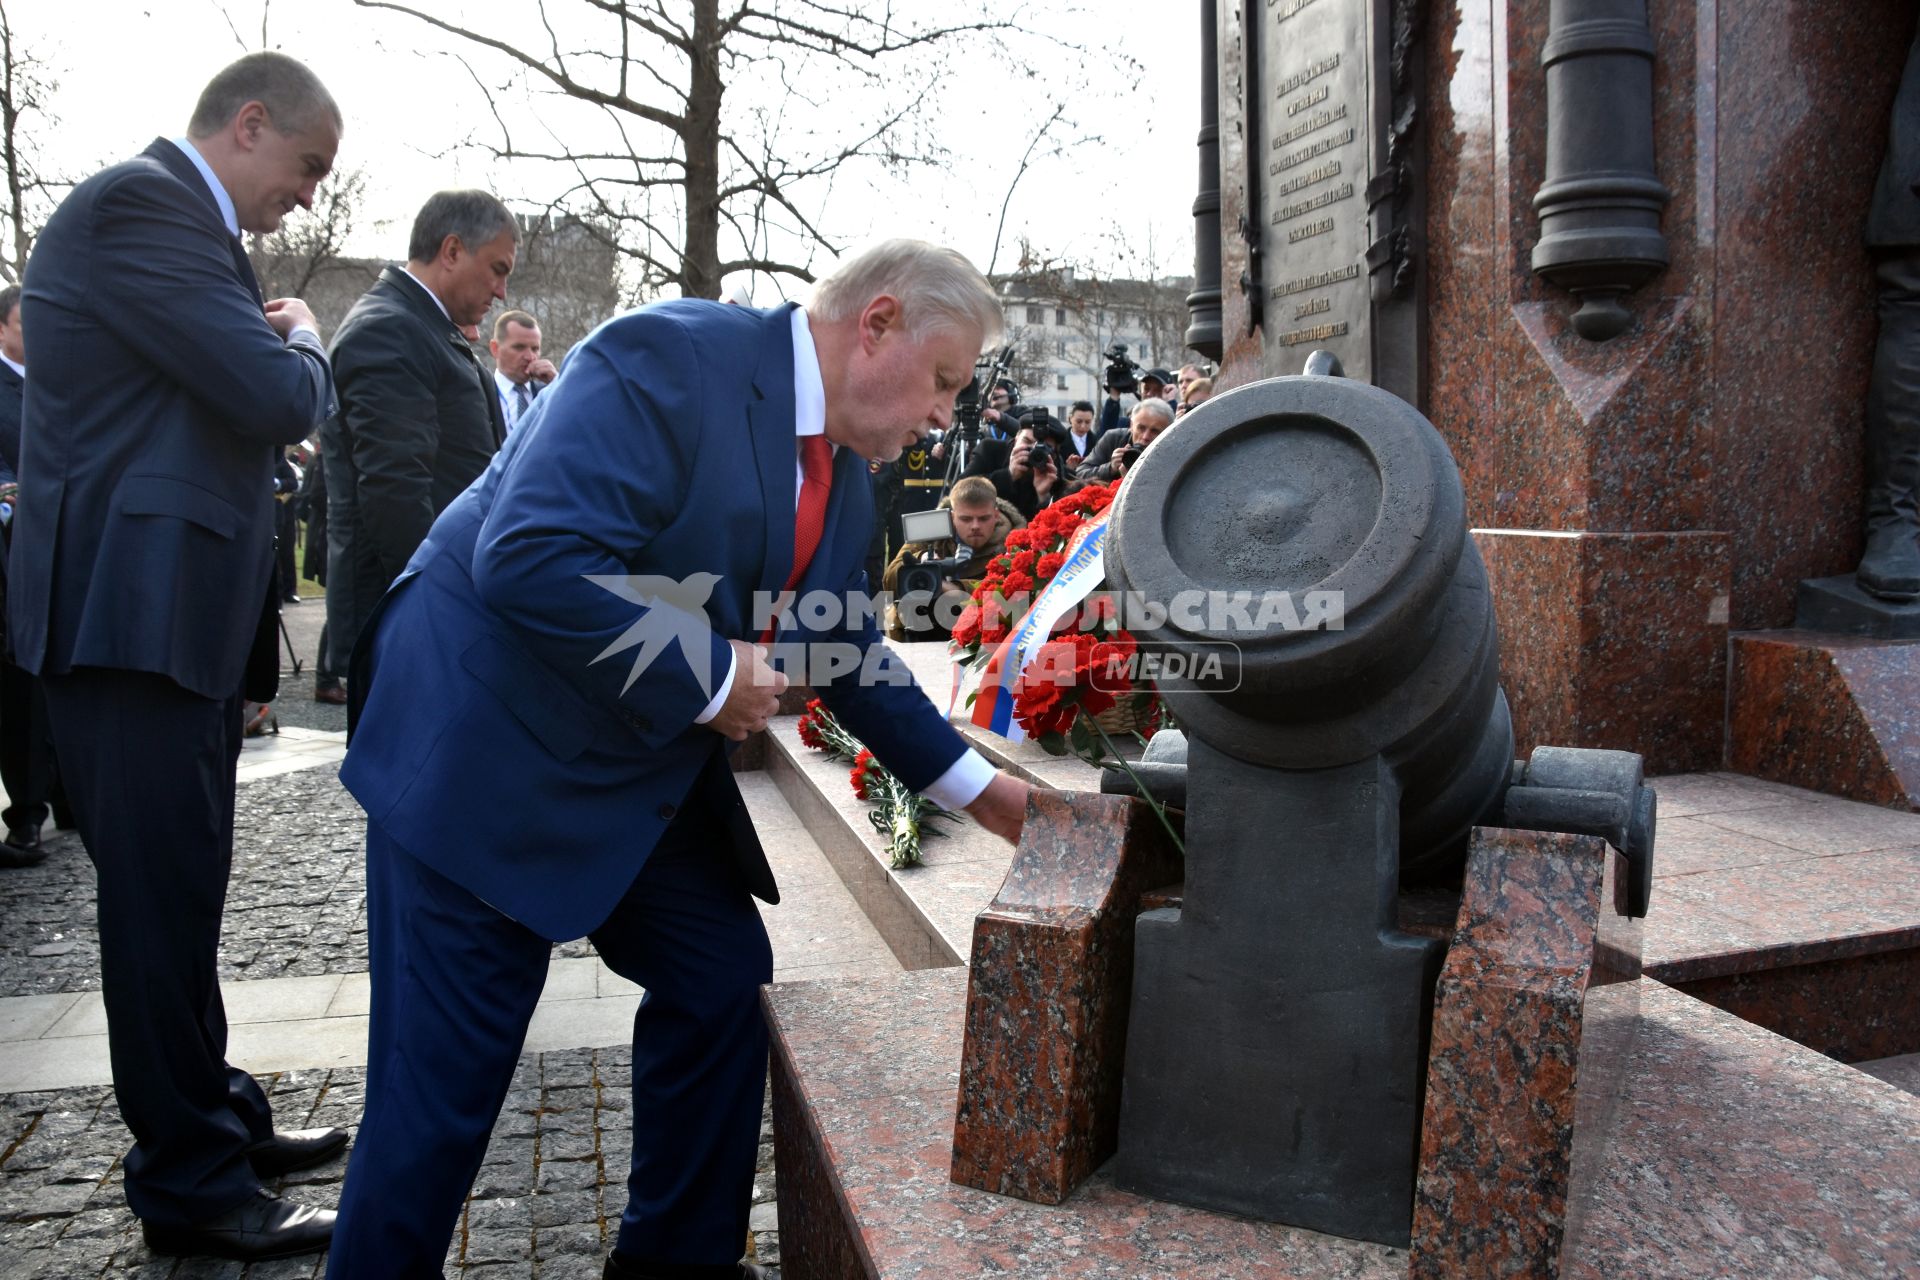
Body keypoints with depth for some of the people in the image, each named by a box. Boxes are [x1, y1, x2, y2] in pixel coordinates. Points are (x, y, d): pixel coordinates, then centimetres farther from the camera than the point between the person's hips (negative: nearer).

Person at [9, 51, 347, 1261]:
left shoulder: (174, 212, 17)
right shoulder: (141, 203, -14)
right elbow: (282, 396, -22)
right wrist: (303, 340, -3)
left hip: (181, 613, 10)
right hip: (138, 614, -10)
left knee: (181, 889, 18)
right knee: (163, 897, -1)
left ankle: (216, 1118, 33)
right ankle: (191, 1185, 13)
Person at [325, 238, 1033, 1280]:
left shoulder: (843, 480, 6)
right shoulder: (668, 358, -21)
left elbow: (846, 653, 17)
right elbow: (528, 559, -31)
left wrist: (973, 785, 16)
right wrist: (709, 676, -23)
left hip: (646, 767, 9)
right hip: (488, 746, -8)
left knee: (723, 981, 10)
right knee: (447, 1070, -2)